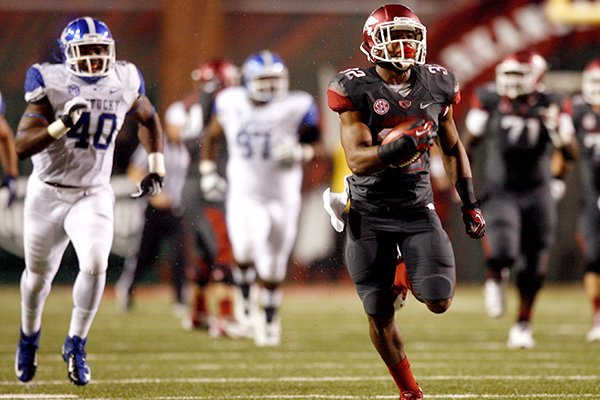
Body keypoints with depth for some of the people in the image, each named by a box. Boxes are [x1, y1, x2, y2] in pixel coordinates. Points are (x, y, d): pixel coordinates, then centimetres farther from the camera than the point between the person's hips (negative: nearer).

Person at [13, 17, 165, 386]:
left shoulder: (124, 84, -5)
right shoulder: (51, 84, -15)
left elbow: (149, 120, 17)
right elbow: (22, 145, -21)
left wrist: (157, 169, 11)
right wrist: (62, 124, -35)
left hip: (94, 196, 1)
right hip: (48, 193, -1)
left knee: (95, 265, -23)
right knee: (39, 274, 15)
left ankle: (76, 345, -5)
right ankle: (29, 336, 45)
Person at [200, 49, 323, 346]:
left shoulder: (297, 107, -12)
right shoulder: (231, 103, -4)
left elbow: (316, 144, 0)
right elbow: (211, 136, 14)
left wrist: (301, 152, -21)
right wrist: (207, 171, 7)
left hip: (282, 197, 0)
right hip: (243, 194, 0)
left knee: (272, 267, 9)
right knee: (244, 249, -26)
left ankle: (270, 320, 32)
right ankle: (245, 299, 1)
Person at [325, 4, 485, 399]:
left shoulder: (434, 85, 0)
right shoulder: (357, 90, -12)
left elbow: (453, 148, 14)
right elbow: (357, 160, -19)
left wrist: (470, 203, 12)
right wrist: (402, 145, -34)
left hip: (417, 207, 2)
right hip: (369, 214, -2)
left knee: (439, 302, -12)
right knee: (380, 315, 3)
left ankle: (405, 273, 23)